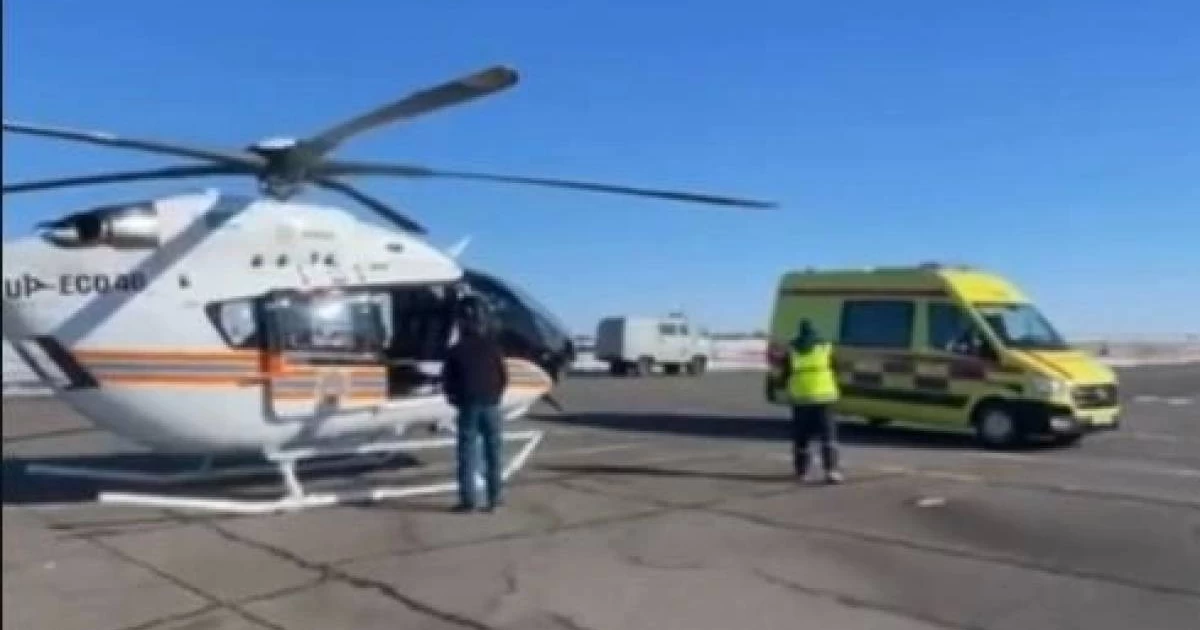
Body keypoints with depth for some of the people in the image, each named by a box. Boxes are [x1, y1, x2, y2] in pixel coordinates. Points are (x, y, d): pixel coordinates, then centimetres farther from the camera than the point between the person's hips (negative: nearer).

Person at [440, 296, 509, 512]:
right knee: (493, 452, 8)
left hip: (468, 406, -2)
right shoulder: (493, 348, 0)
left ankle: (467, 499, -1)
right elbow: (504, 377, 4)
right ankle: (494, 497, 10)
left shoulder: (456, 351, -3)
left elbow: (447, 381, 0)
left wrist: (456, 399, 16)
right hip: (491, 405, 2)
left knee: (467, 453, 2)